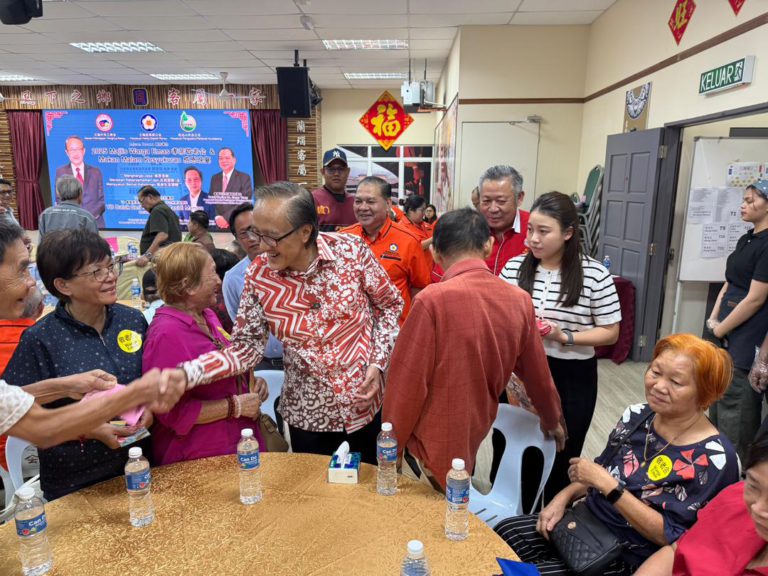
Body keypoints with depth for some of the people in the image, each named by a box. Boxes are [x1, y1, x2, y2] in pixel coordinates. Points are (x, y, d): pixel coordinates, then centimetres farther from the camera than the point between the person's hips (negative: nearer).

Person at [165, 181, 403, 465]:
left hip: (366, 402, 0)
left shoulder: (351, 250, -17)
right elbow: (247, 346, -8)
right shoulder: (258, 276, -12)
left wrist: (378, 362, -12)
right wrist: (186, 373, -22)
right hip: (307, 413, 1)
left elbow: (389, 304, -2)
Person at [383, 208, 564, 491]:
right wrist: (552, 420, 27)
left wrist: (391, 446, -3)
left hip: (432, 453, -5)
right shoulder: (520, 300, -4)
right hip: (472, 445, 5)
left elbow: (408, 380, -17)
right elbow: (538, 375, 8)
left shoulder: (433, 299, -20)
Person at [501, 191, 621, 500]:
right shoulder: (514, 267, -1)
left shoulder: (595, 274, -10)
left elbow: (610, 332, -5)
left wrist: (565, 337, -20)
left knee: (562, 457, 13)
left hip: (572, 378, -2)